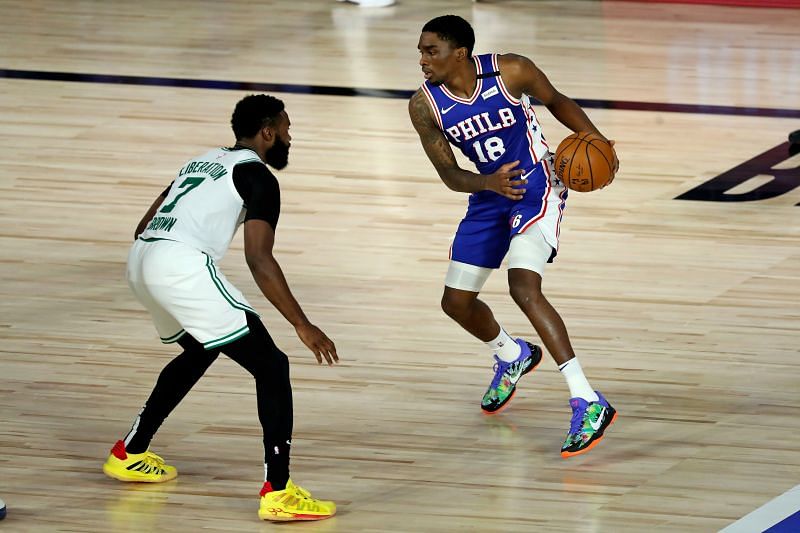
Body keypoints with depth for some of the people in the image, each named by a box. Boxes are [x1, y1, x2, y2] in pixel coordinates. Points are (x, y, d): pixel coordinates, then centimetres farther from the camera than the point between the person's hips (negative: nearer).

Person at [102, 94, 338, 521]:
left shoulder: (203, 162, 29)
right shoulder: (256, 175, 3)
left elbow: (145, 227, 31)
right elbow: (259, 258, -9)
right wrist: (302, 326, -9)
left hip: (142, 260, 9)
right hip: (182, 265, -9)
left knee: (199, 351, 34)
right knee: (271, 365, -5)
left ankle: (129, 455, 39)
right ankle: (278, 492, -17)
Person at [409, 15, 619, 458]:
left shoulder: (511, 72, -20)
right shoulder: (425, 106, -12)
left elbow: (555, 101, 0)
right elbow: (449, 174, -8)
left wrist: (594, 137, -16)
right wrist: (488, 183, -29)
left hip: (536, 185, -6)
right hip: (488, 193, 6)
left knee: (523, 287, -26)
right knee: (456, 302, 11)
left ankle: (588, 403, -28)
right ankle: (512, 357, 46)